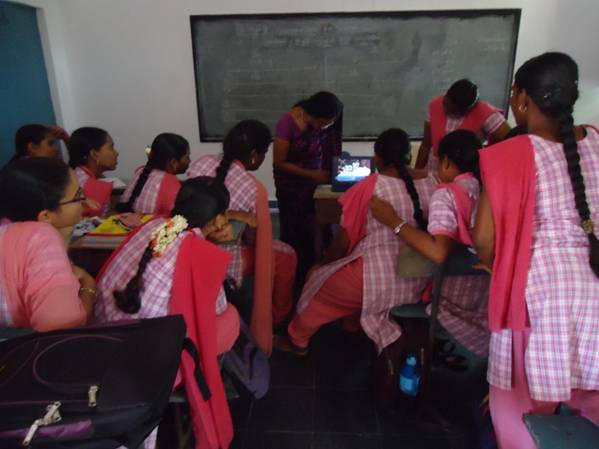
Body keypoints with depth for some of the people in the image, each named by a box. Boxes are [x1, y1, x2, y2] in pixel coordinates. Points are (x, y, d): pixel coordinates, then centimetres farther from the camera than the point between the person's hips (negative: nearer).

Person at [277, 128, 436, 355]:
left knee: (317, 278, 21)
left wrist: (323, 263, 13)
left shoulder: (371, 185, -12)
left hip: (377, 281, -6)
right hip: (419, 283, 6)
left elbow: (345, 240, -6)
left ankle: (297, 340, 39)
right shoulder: (430, 183, 0)